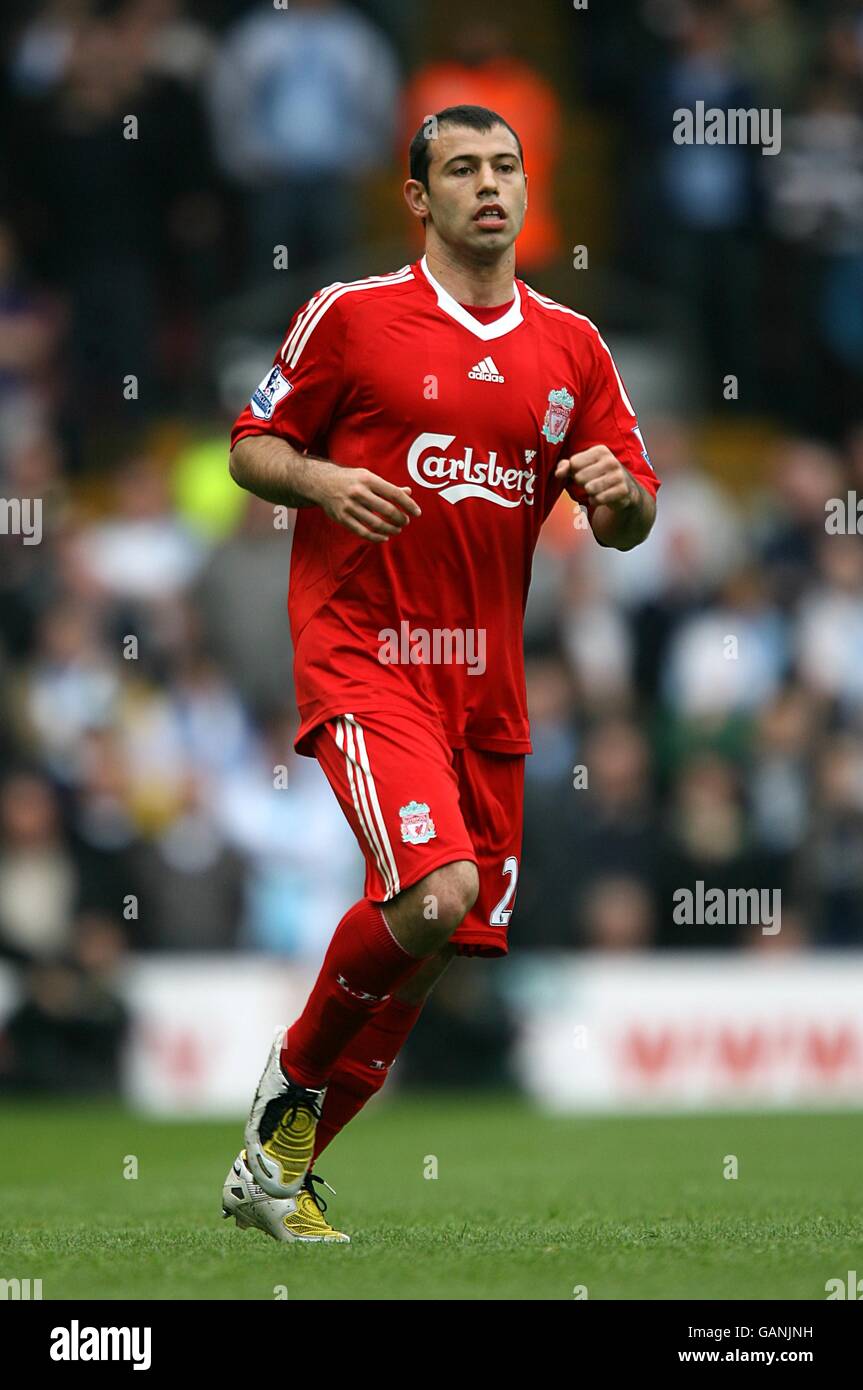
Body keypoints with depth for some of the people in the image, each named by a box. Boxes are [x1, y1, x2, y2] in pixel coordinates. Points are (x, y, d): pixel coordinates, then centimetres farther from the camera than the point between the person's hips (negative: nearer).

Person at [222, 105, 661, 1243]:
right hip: (363, 655, -5)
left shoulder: (572, 346, 11)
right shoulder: (352, 316, 0)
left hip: (487, 678, 5)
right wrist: (321, 479, -15)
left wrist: (617, 494, -9)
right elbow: (251, 447, 6)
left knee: (438, 942, 5)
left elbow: (632, 525, 14)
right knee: (433, 894, -25)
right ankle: (287, 1092, 1)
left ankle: (276, 1171, 21)